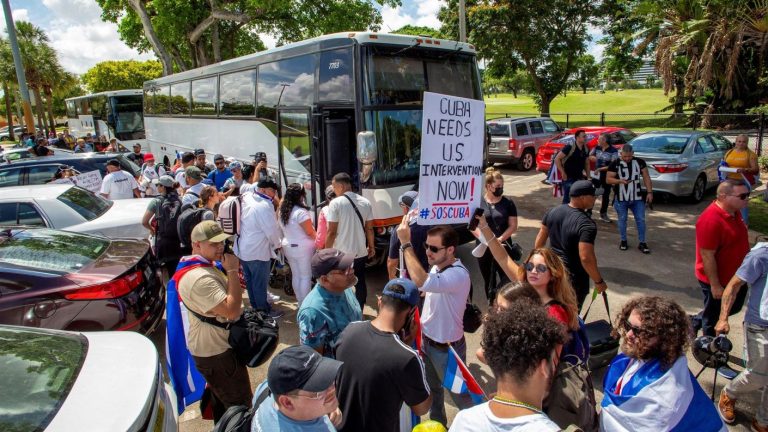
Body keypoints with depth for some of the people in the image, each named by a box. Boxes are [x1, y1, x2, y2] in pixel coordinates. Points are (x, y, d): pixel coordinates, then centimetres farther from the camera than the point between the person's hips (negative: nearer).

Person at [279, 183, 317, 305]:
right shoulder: (300, 212, -20)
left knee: (295, 275, 15)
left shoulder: (282, 211, 4)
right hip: (303, 248, -7)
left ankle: (300, 302, 24)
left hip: (288, 246, 7)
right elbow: (310, 232, -17)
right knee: (305, 277, 3)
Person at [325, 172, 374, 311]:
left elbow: (332, 232, -15)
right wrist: (371, 247, 18)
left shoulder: (335, 203, -13)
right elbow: (369, 228, 6)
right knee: (360, 284, 16)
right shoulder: (366, 202, 2)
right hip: (361, 252, 5)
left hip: (341, 253, -4)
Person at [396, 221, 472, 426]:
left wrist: (406, 243, -42)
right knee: (432, 387, 28)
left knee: (459, 393, 14)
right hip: (427, 340, 8)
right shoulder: (437, 267, -4)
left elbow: (421, 282, -48)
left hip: (447, 347, -8)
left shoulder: (458, 274, -32)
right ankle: (437, 423, 51)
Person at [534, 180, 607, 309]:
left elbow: (540, 238, 6)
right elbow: (586, 258, -29)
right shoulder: (586, 224, -26)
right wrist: (599, 281, -17)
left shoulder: (553, 211, -4)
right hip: (574, 278, -6)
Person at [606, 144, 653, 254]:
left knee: (641, 220, 3)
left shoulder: (640, 162, 2)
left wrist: (649, 192, -1)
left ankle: (642, 243, 12)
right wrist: (619, 181, -24)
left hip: (637, 198, 2)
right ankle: (623, 241, 24)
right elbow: (608, 179, -6)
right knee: (622, 220, 9)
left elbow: (646, 178, 6)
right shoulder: (615, 164, -6)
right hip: (621, 199, -2)